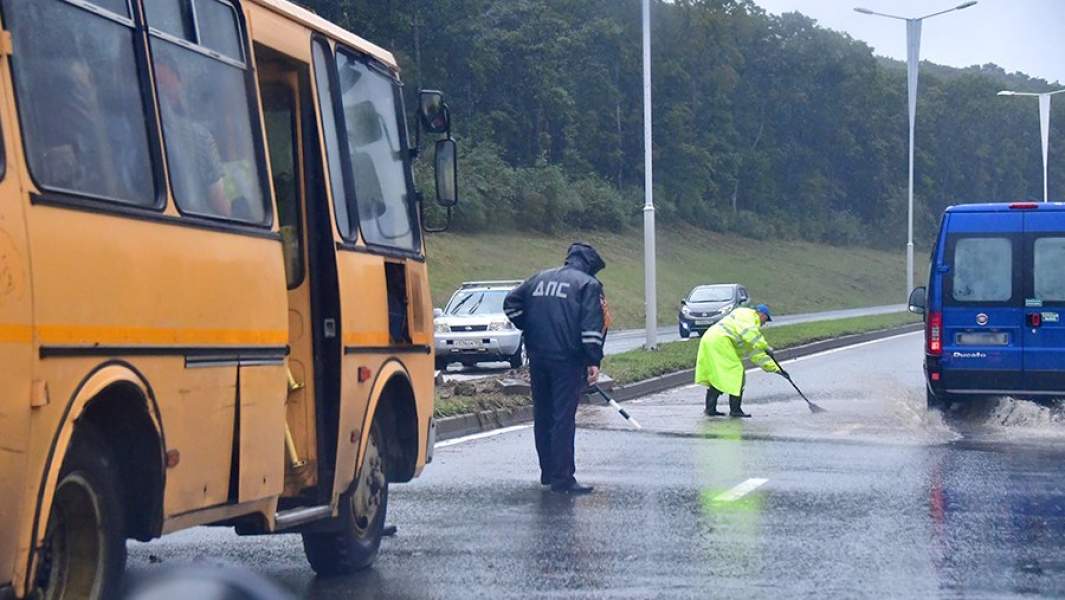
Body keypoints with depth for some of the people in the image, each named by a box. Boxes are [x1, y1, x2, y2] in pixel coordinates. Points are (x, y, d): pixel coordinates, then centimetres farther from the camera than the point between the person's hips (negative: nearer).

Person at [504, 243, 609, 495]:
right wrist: (593, 361, -12)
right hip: (567, 360, -5)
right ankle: (562, 478, -7)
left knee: (543, 415, 15)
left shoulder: (539, 279, 15)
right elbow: (593, 325, -11)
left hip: (537, 358, 6)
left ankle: (548, 471, 24)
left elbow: (511, 303, 15)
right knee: (564, 418, -6)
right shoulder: (589, 284, -1)